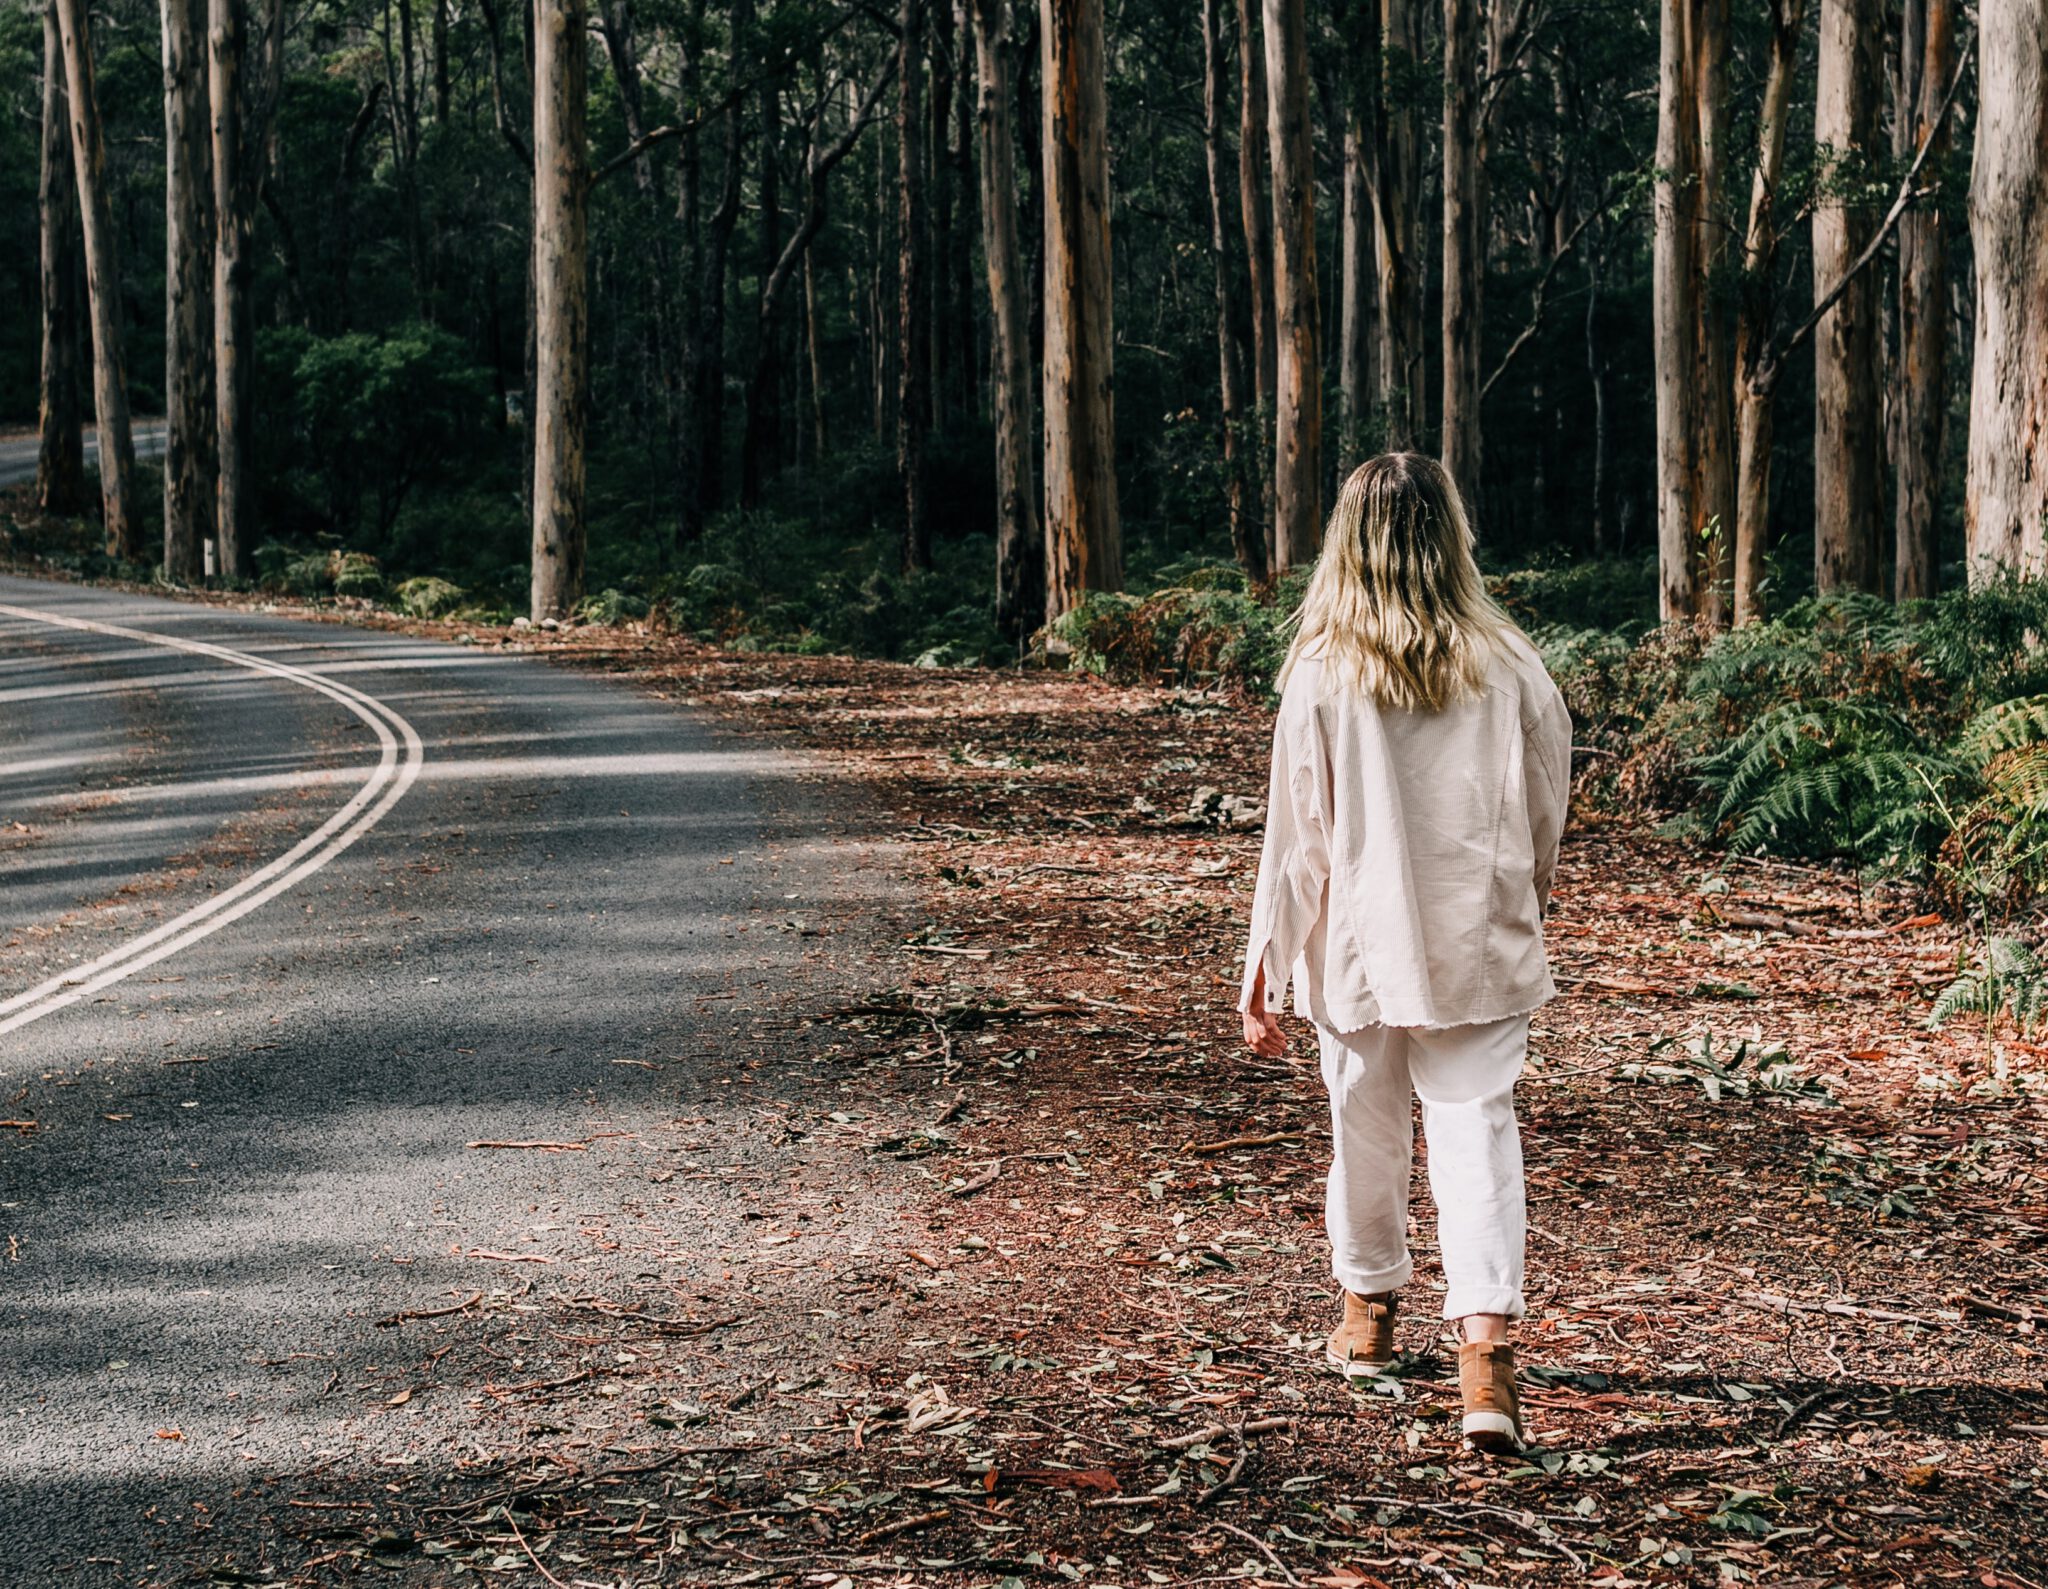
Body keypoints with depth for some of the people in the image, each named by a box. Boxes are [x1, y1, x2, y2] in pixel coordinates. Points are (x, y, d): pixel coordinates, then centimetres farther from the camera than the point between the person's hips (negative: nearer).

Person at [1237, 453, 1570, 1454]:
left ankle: (1369, 1313, 38)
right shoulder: (1507, 668, -6)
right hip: (1479, 945, 0)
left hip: (1361, 946, 0)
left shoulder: (1321, 673, -10)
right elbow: (1545, 815, 6)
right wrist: (1523, 899, 26)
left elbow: (1297, 835, -8)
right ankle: (1485, 1342, -16)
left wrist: (1265, 969, 0)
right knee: (1476, 1132, 0)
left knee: (1364, 1129, 18)